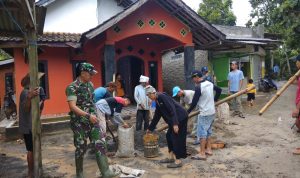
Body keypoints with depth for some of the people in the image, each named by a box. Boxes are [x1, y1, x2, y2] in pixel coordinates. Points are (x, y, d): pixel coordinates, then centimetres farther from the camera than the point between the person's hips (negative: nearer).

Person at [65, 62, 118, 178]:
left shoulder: (90, 85, 9)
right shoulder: (72, 87, -13)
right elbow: (72, 106, -22)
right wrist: (88, 115, -26)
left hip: (93, 120, 6)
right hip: (79, 122, -6)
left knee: (100, 144, -1)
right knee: (81, 148, 6)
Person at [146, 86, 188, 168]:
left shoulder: (162, 96, -15)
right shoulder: (157, 102, 14)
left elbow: (172, 109, -23)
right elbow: (156, 117, 23)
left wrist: (175, 124, -27)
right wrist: (150, 128, 29)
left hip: (180, 118, -10)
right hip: (175, 119, 10)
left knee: (176, 138, -4)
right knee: (169, 136, 14)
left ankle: (178, 161, 6)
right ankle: (171, 157, 25)